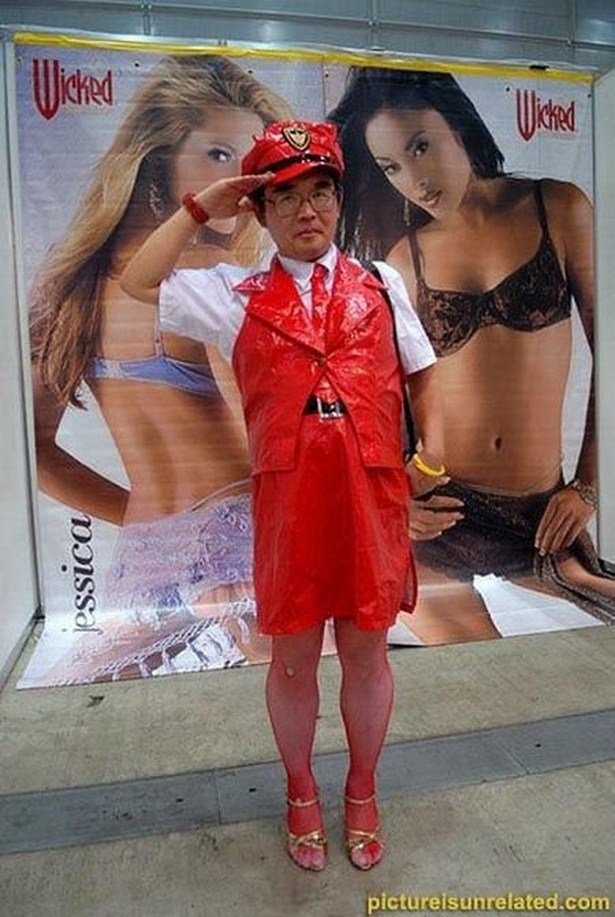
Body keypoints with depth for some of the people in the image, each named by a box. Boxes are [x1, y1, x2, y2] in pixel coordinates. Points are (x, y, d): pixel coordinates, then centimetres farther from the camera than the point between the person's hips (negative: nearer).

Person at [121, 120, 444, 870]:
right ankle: (301, 793, 38)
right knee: (293, 654, 13)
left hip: (374, 493, 1)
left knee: (366, 649, 13)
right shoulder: (238, 296, 9)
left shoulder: (380, 285, 11)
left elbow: (422, 372, 14)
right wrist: (200, 209, 9)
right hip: (288, 497, 0)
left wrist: (432, 444, -2)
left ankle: (362, 793, 38)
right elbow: (138, 283, 7)